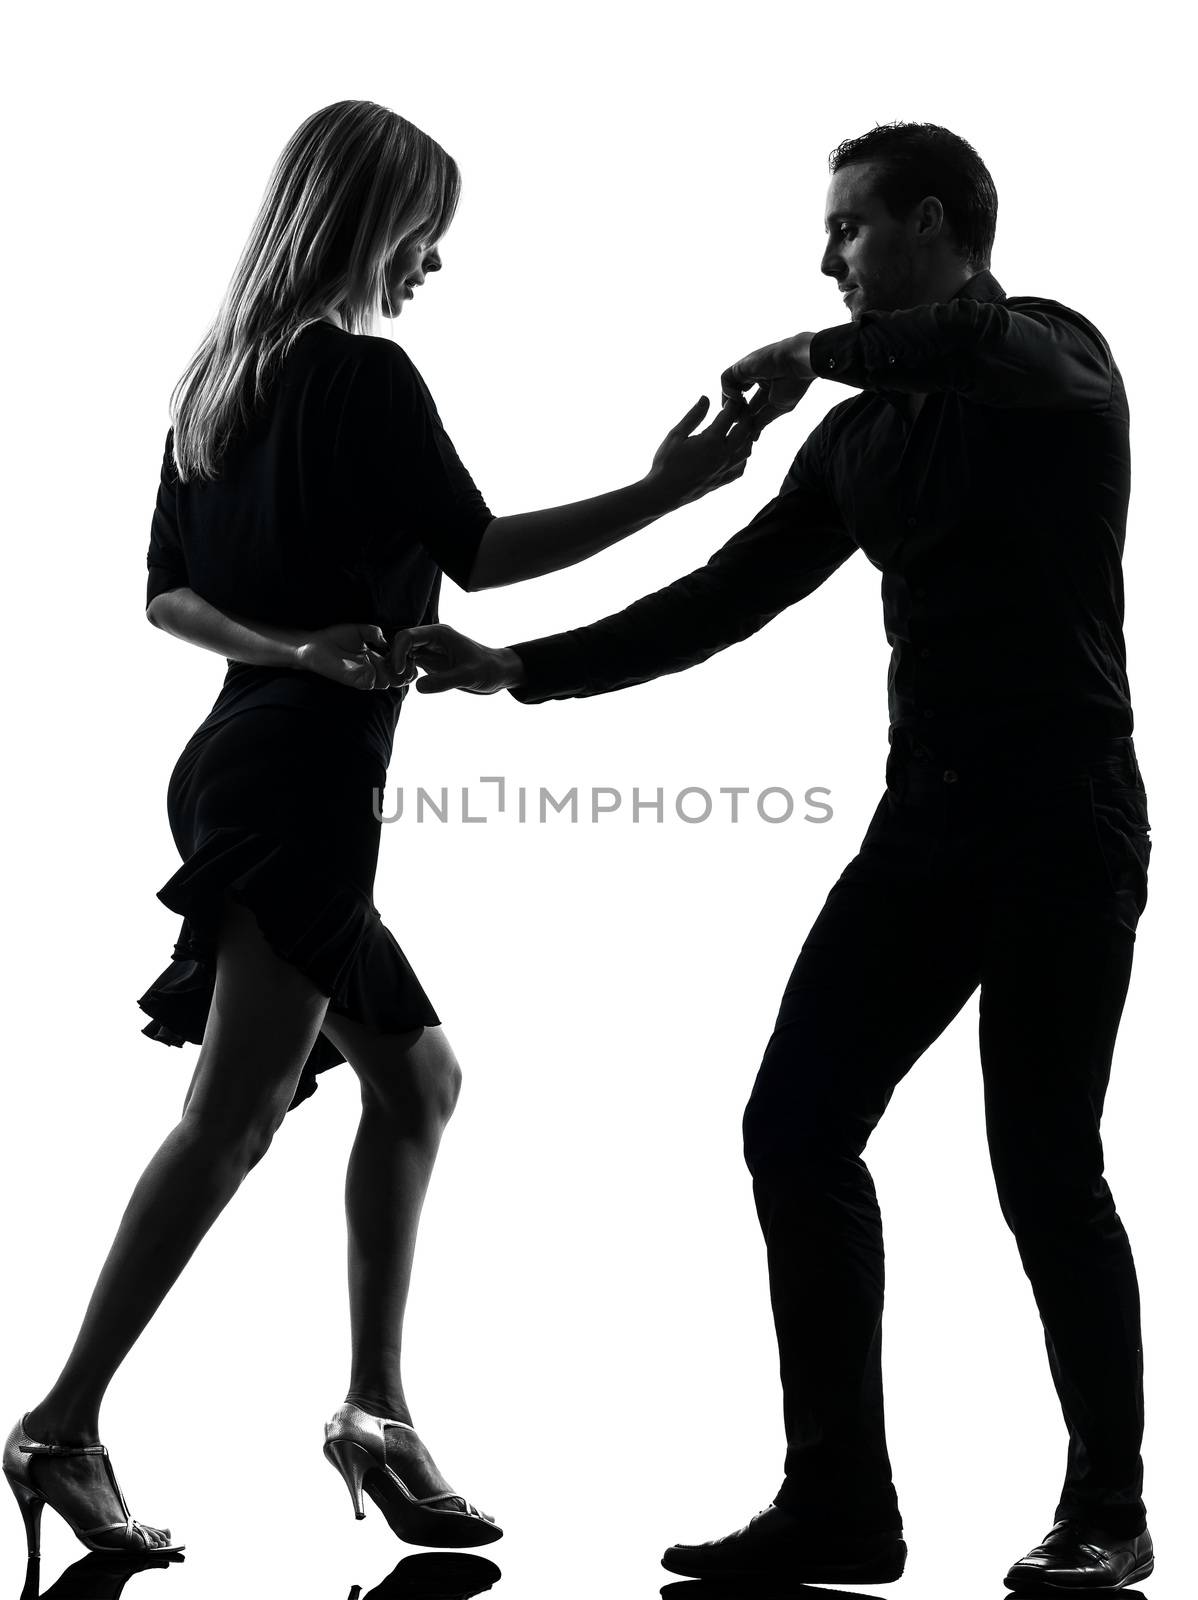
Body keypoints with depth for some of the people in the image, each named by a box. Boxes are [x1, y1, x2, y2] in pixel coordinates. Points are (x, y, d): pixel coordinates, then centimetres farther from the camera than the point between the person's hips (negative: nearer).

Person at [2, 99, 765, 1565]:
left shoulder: (222, 380, 15)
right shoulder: (364, 375, -9)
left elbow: (166, 592, 15)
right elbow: (478, 554, -7)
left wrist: (290, 647, 0)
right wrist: (666, 490, -2)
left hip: (244, 754, 10)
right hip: (306, 772, -10)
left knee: (415, 1080, 15)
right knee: (236, 1112, -10)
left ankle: (374, 1409, 15)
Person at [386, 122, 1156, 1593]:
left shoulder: (1051, 359, -3)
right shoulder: (860, 437, 15)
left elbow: (998, 353, -30)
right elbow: (724, 601, 15)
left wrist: (821, 353, -19)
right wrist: (513, 669, 9)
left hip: (1063, 820, -7)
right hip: (927, 819, 7)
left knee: (1042, 1166, -5)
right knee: (797, 1130, 0)